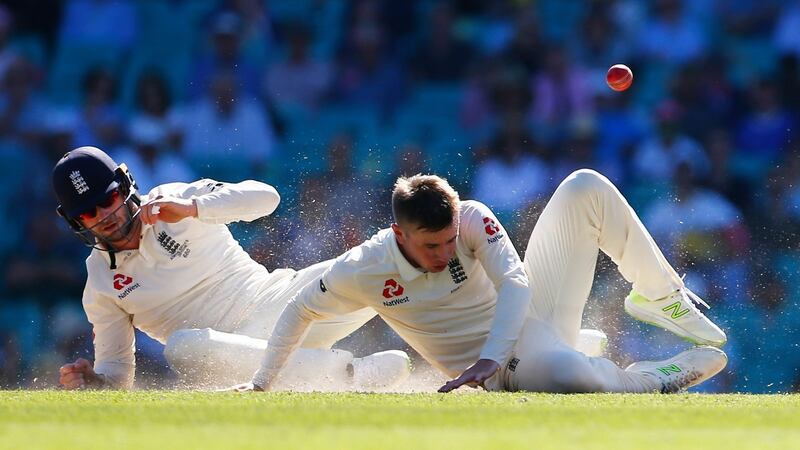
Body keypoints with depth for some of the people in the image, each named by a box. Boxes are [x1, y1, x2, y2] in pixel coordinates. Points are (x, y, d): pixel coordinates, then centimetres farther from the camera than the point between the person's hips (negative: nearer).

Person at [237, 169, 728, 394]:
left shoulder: (472, 218, -16)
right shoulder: (362, 271, -18)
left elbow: (515, 284, -26)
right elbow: (300, 312, -2)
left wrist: (489, 356, -40)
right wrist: (263, 383, -1)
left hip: (532, 312, 3)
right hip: (509, 372, -3)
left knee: (586, 187, -12)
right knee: (567, 375, -43)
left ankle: (660, 297, 6)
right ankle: (653, 379, -8)